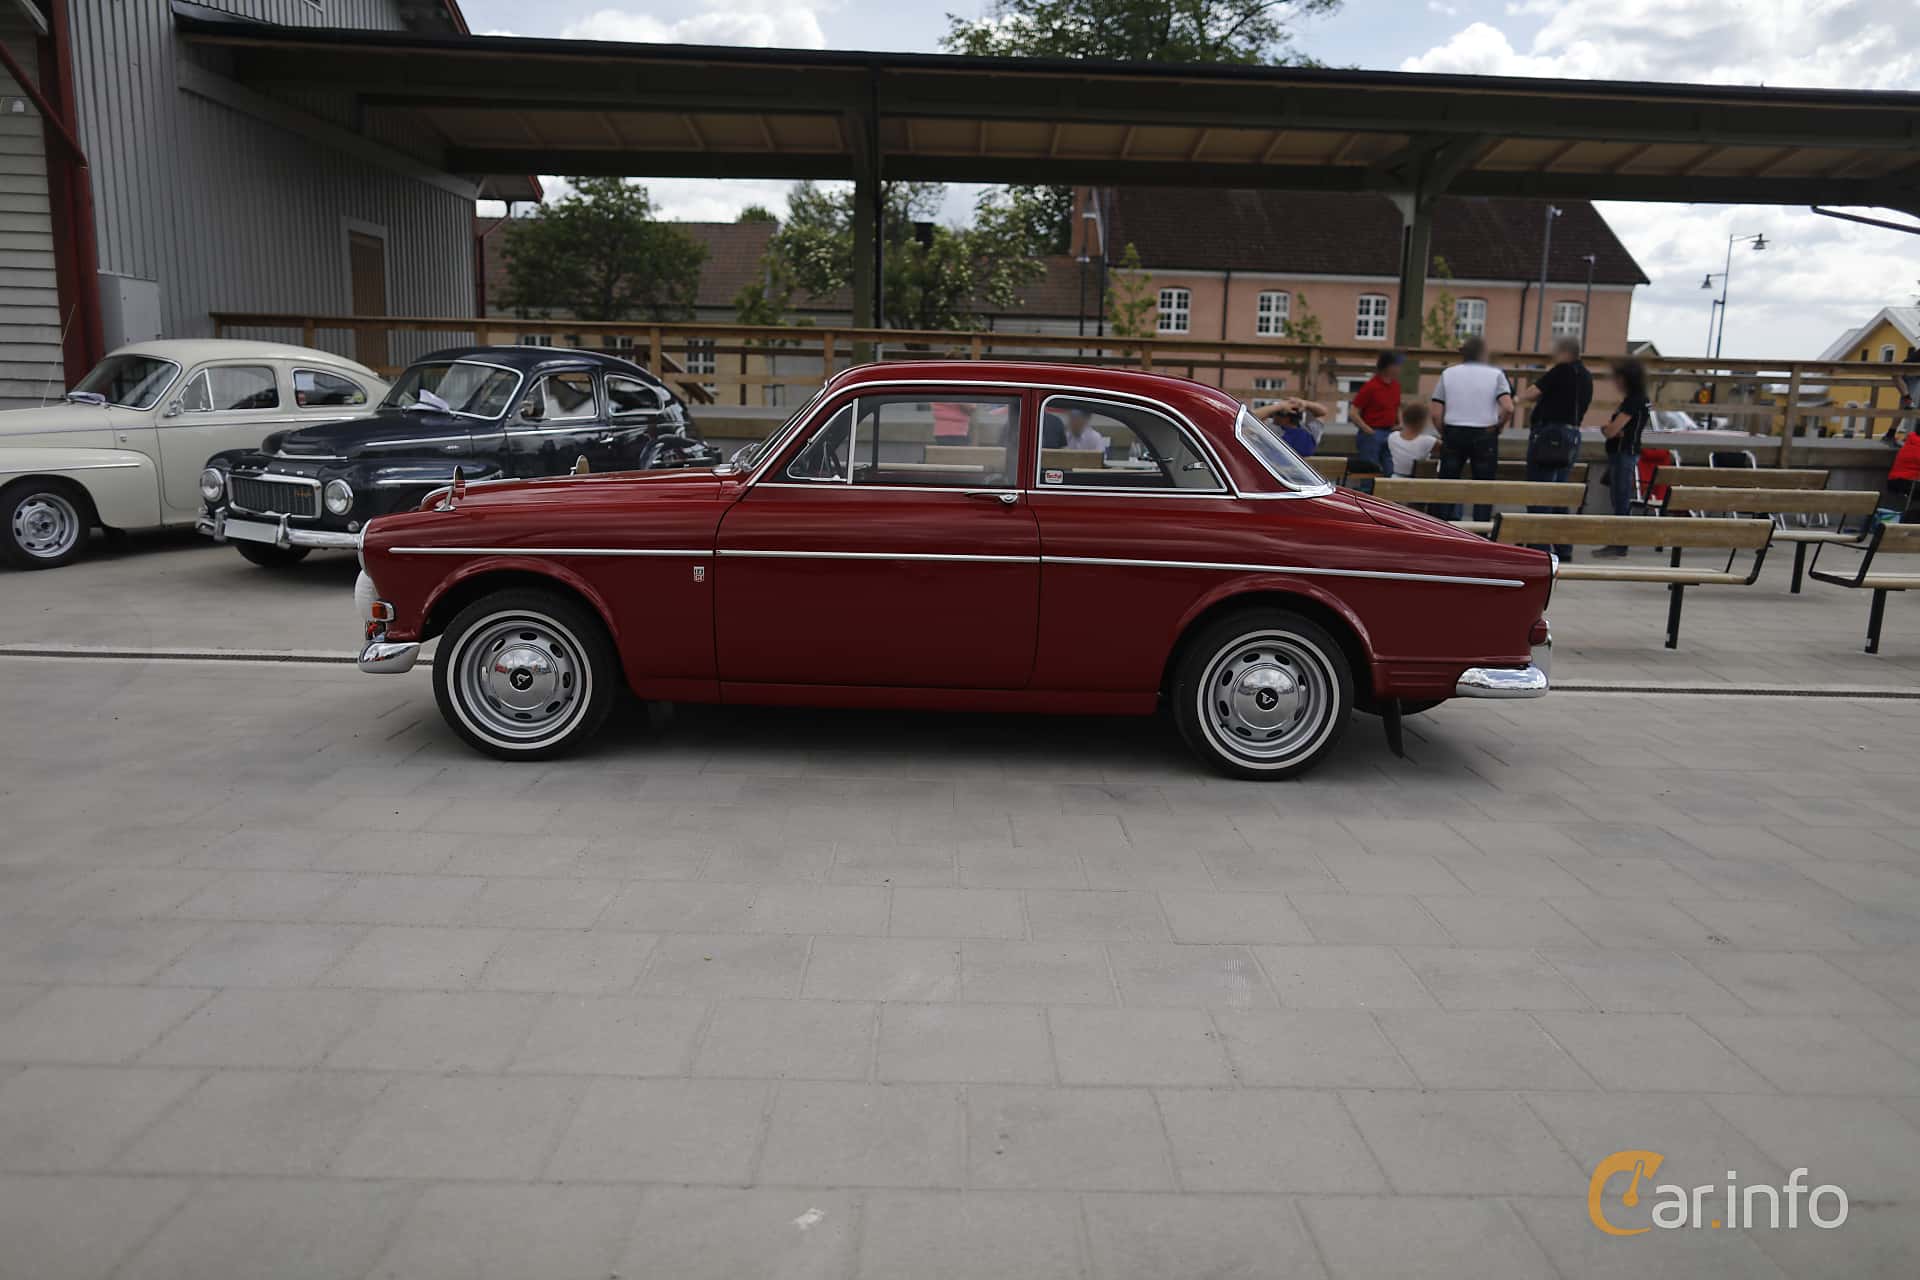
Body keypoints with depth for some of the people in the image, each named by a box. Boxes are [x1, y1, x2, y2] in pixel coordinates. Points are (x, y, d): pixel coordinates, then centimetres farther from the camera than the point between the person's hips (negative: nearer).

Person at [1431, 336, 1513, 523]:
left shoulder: (1448, 373, 3)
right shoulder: (1495, 374, -2)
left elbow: (1436, 414, -4)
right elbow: (1508, 408, -14)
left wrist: (1444, 434, 9)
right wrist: (1497, 426, 3)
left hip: (1453, 433, 2)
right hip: (1485, 436, -1)